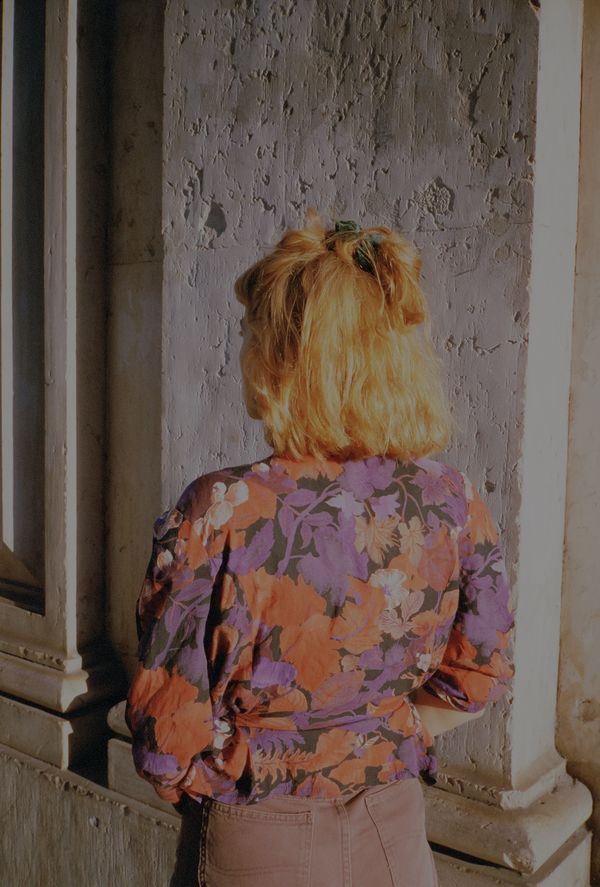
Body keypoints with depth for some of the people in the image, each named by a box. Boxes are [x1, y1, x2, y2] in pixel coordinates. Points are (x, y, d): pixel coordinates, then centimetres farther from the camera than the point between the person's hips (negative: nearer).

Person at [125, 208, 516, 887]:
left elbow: (168, 741, -17)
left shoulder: (218, 515, -26)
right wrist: (373, 748, 8)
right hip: (396, 832, 4)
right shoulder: (453, 503, -13)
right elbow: (477, 682, 0)